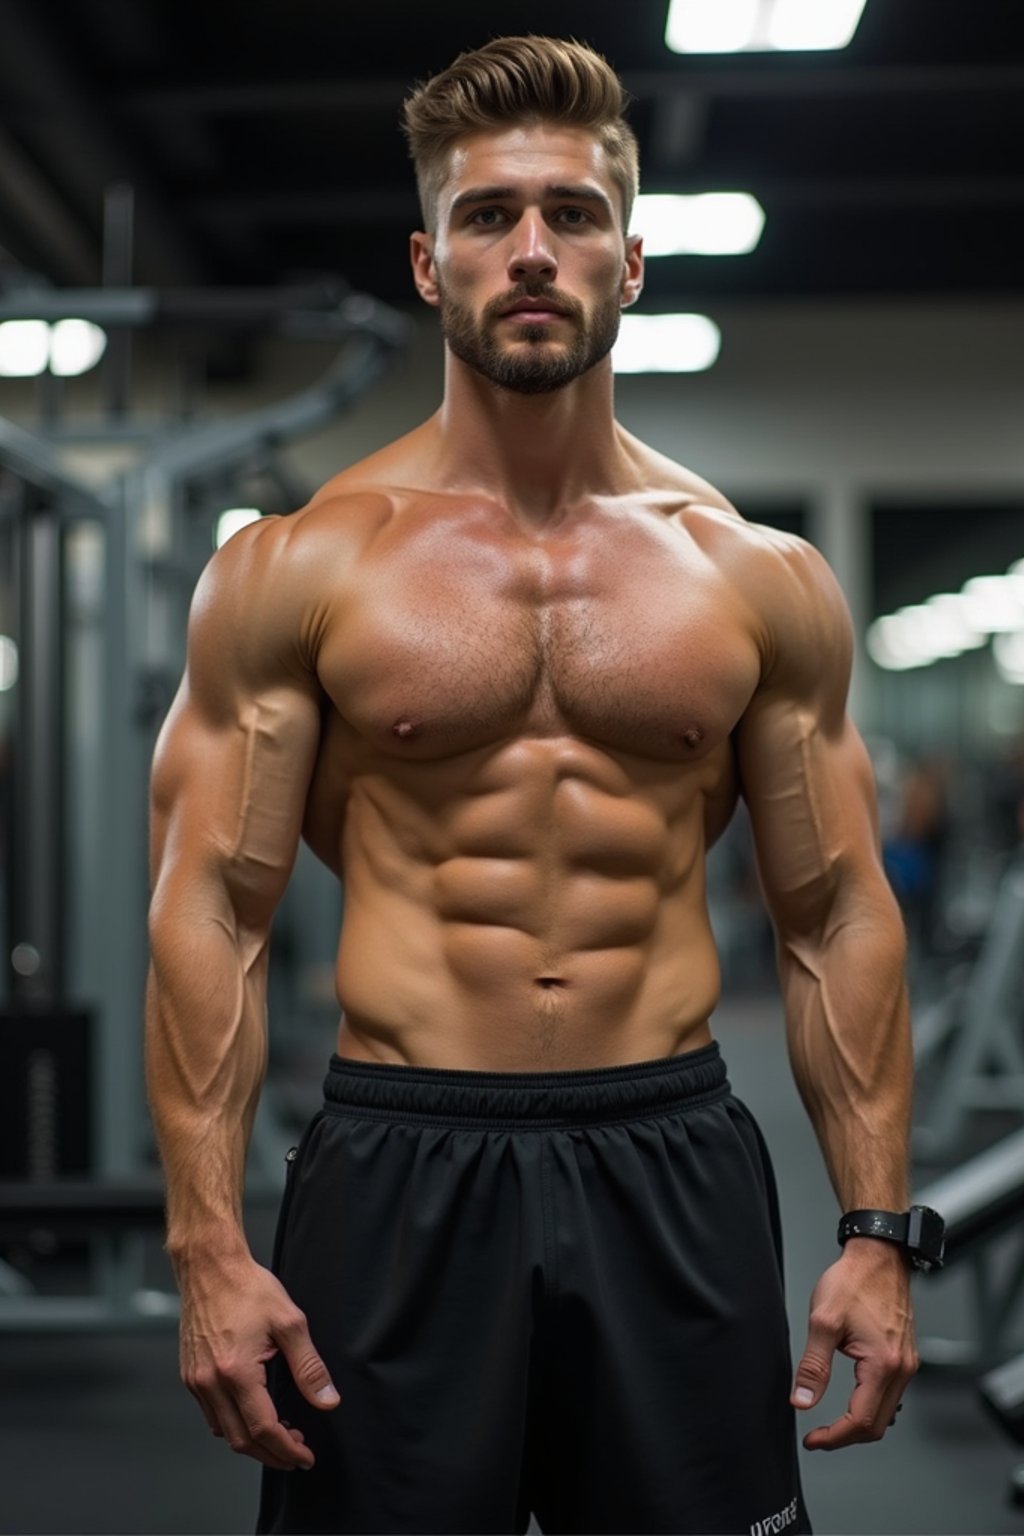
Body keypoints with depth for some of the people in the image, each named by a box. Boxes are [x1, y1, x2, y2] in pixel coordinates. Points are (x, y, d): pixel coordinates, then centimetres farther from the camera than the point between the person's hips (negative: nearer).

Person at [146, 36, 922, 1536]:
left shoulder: (762, 577, 6)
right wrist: (209, 1245, -9)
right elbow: (212, 912, -2)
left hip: (675, 1170, 2)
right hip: (400, 1171, -1)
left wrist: (880, 1233, 2)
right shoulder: (298, 568, 0)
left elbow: (838, 918, 8)